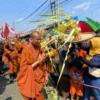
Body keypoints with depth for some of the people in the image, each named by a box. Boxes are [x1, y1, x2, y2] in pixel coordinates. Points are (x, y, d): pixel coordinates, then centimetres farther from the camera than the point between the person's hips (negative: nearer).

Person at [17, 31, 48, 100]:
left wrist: (46, 75, 7)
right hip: (30, 81, -6)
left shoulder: (39, 49, 4)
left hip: (39, 79, 6)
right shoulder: (26, 50, -17)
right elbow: (24, 68, -18)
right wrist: (38, 61, -21)